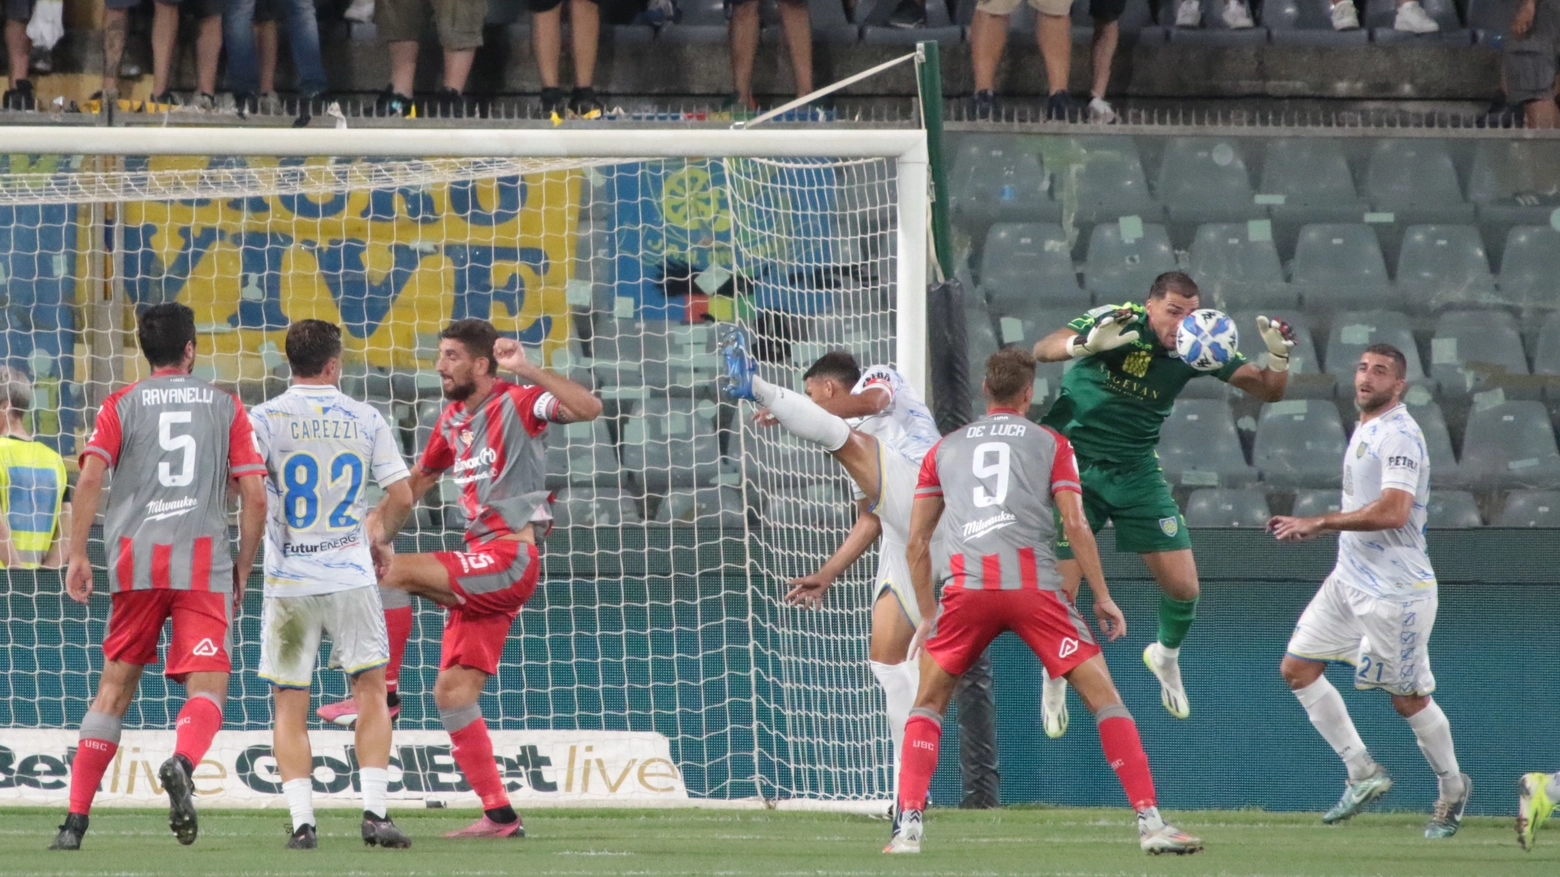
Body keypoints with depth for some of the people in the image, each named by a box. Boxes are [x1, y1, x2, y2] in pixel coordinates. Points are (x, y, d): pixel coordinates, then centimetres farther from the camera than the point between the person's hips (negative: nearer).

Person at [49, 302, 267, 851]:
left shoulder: (121, 405, 10)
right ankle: (182, 763, -40)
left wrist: (77, 554, -2)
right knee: (207, 689, -6)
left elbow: (89, 478, -4)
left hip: (135, 559, 1)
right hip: (205, 560, -1)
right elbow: (255, 496, 5)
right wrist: (242, 573, 13)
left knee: (115, 686, 13)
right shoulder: (226, 406, 11)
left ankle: (75, 821, 10)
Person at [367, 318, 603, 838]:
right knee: (452, 692, 3)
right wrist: (381, 526, 9)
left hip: (510, 559, -9)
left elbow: (588, 408, -22)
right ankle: (499, 816, 6)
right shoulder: (453, 422, 17)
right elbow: (414, 484, 26)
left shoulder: (517, 402, -6)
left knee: (393, 572, -22)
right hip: (479, 567, 9)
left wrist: (526, 371, -27)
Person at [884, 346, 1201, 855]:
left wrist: (927, 616, 27)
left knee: (928, 705, 18)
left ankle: (908, 827, 3)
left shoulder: (944, 450, 23)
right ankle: (1151, 823, -4)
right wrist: (1102, 598, 10)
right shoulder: (1050, 443, 16)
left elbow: (917, 540, 21)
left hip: (964, 585, 2)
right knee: (1104, 698, 4)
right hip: (1033, 583, -2)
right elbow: (1075, 524, 4)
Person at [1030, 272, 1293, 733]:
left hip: (1135, 470, 3)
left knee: (1183, 587, -3)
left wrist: (1279, 355, -28)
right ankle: (1054, 681, 21)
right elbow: (1042, 350, -29)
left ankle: (1166, 657, 30)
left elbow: (1269, 390, -6)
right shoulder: (1115, 322, -18)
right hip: (1072, 460, -3)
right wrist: (1087, 344, -48)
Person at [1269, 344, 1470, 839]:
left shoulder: (1399, 435, -17)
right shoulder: (1365, 428, 14)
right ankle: (1363, 774, 11)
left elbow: (1392, 512, -29)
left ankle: (1453, 789, 22)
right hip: (1349, 580, 10)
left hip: (1394, 591, -10)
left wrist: (1319, 523, -22)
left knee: (1408, 698, 0)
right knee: (1297, 668, 5)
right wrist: (1311, 529, 10)